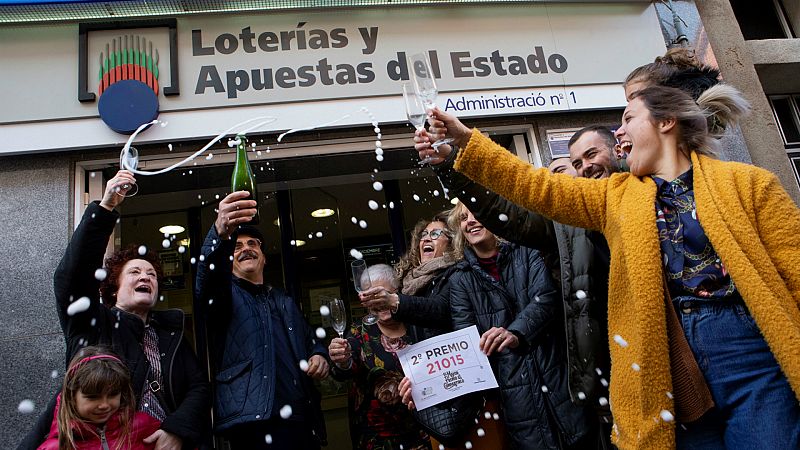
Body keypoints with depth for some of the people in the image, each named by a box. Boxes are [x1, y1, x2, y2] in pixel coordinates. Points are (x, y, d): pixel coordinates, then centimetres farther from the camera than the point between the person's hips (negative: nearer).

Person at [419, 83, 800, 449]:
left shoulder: (746, 182, 4)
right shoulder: (618, 195, 14)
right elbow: (537, 187, 9)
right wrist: (465, 139, 5)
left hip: (753, 355, -3)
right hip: (668, 366, 3)